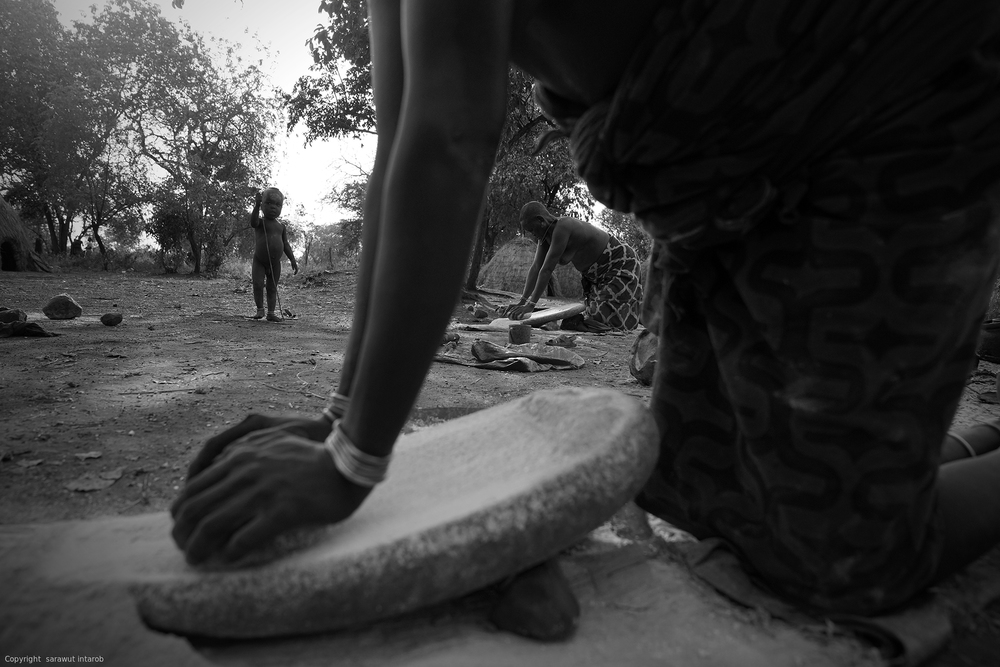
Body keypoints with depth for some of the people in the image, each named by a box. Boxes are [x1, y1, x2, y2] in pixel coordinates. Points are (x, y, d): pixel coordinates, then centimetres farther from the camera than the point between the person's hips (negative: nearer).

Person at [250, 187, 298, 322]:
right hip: (259, 261, -3)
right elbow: (253, 222, -30)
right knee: (257, 284, -13)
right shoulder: (260, 222, -4)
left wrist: (293, 261, 3)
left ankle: (271, 313, 10)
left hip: (275, 263, 3)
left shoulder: (281, 227, 8)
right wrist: (257, 205, -41)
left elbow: (286, 245, 9)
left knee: (272, 288, 5)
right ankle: (260, 309, 4)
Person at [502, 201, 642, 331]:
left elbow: (547, 269, -32)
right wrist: (522, 301, -12)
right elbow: (535, 268, -5)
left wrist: (531, 304, -30)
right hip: (599, 274, 10)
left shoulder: (562, 228, -31)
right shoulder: (545, 233, -3)